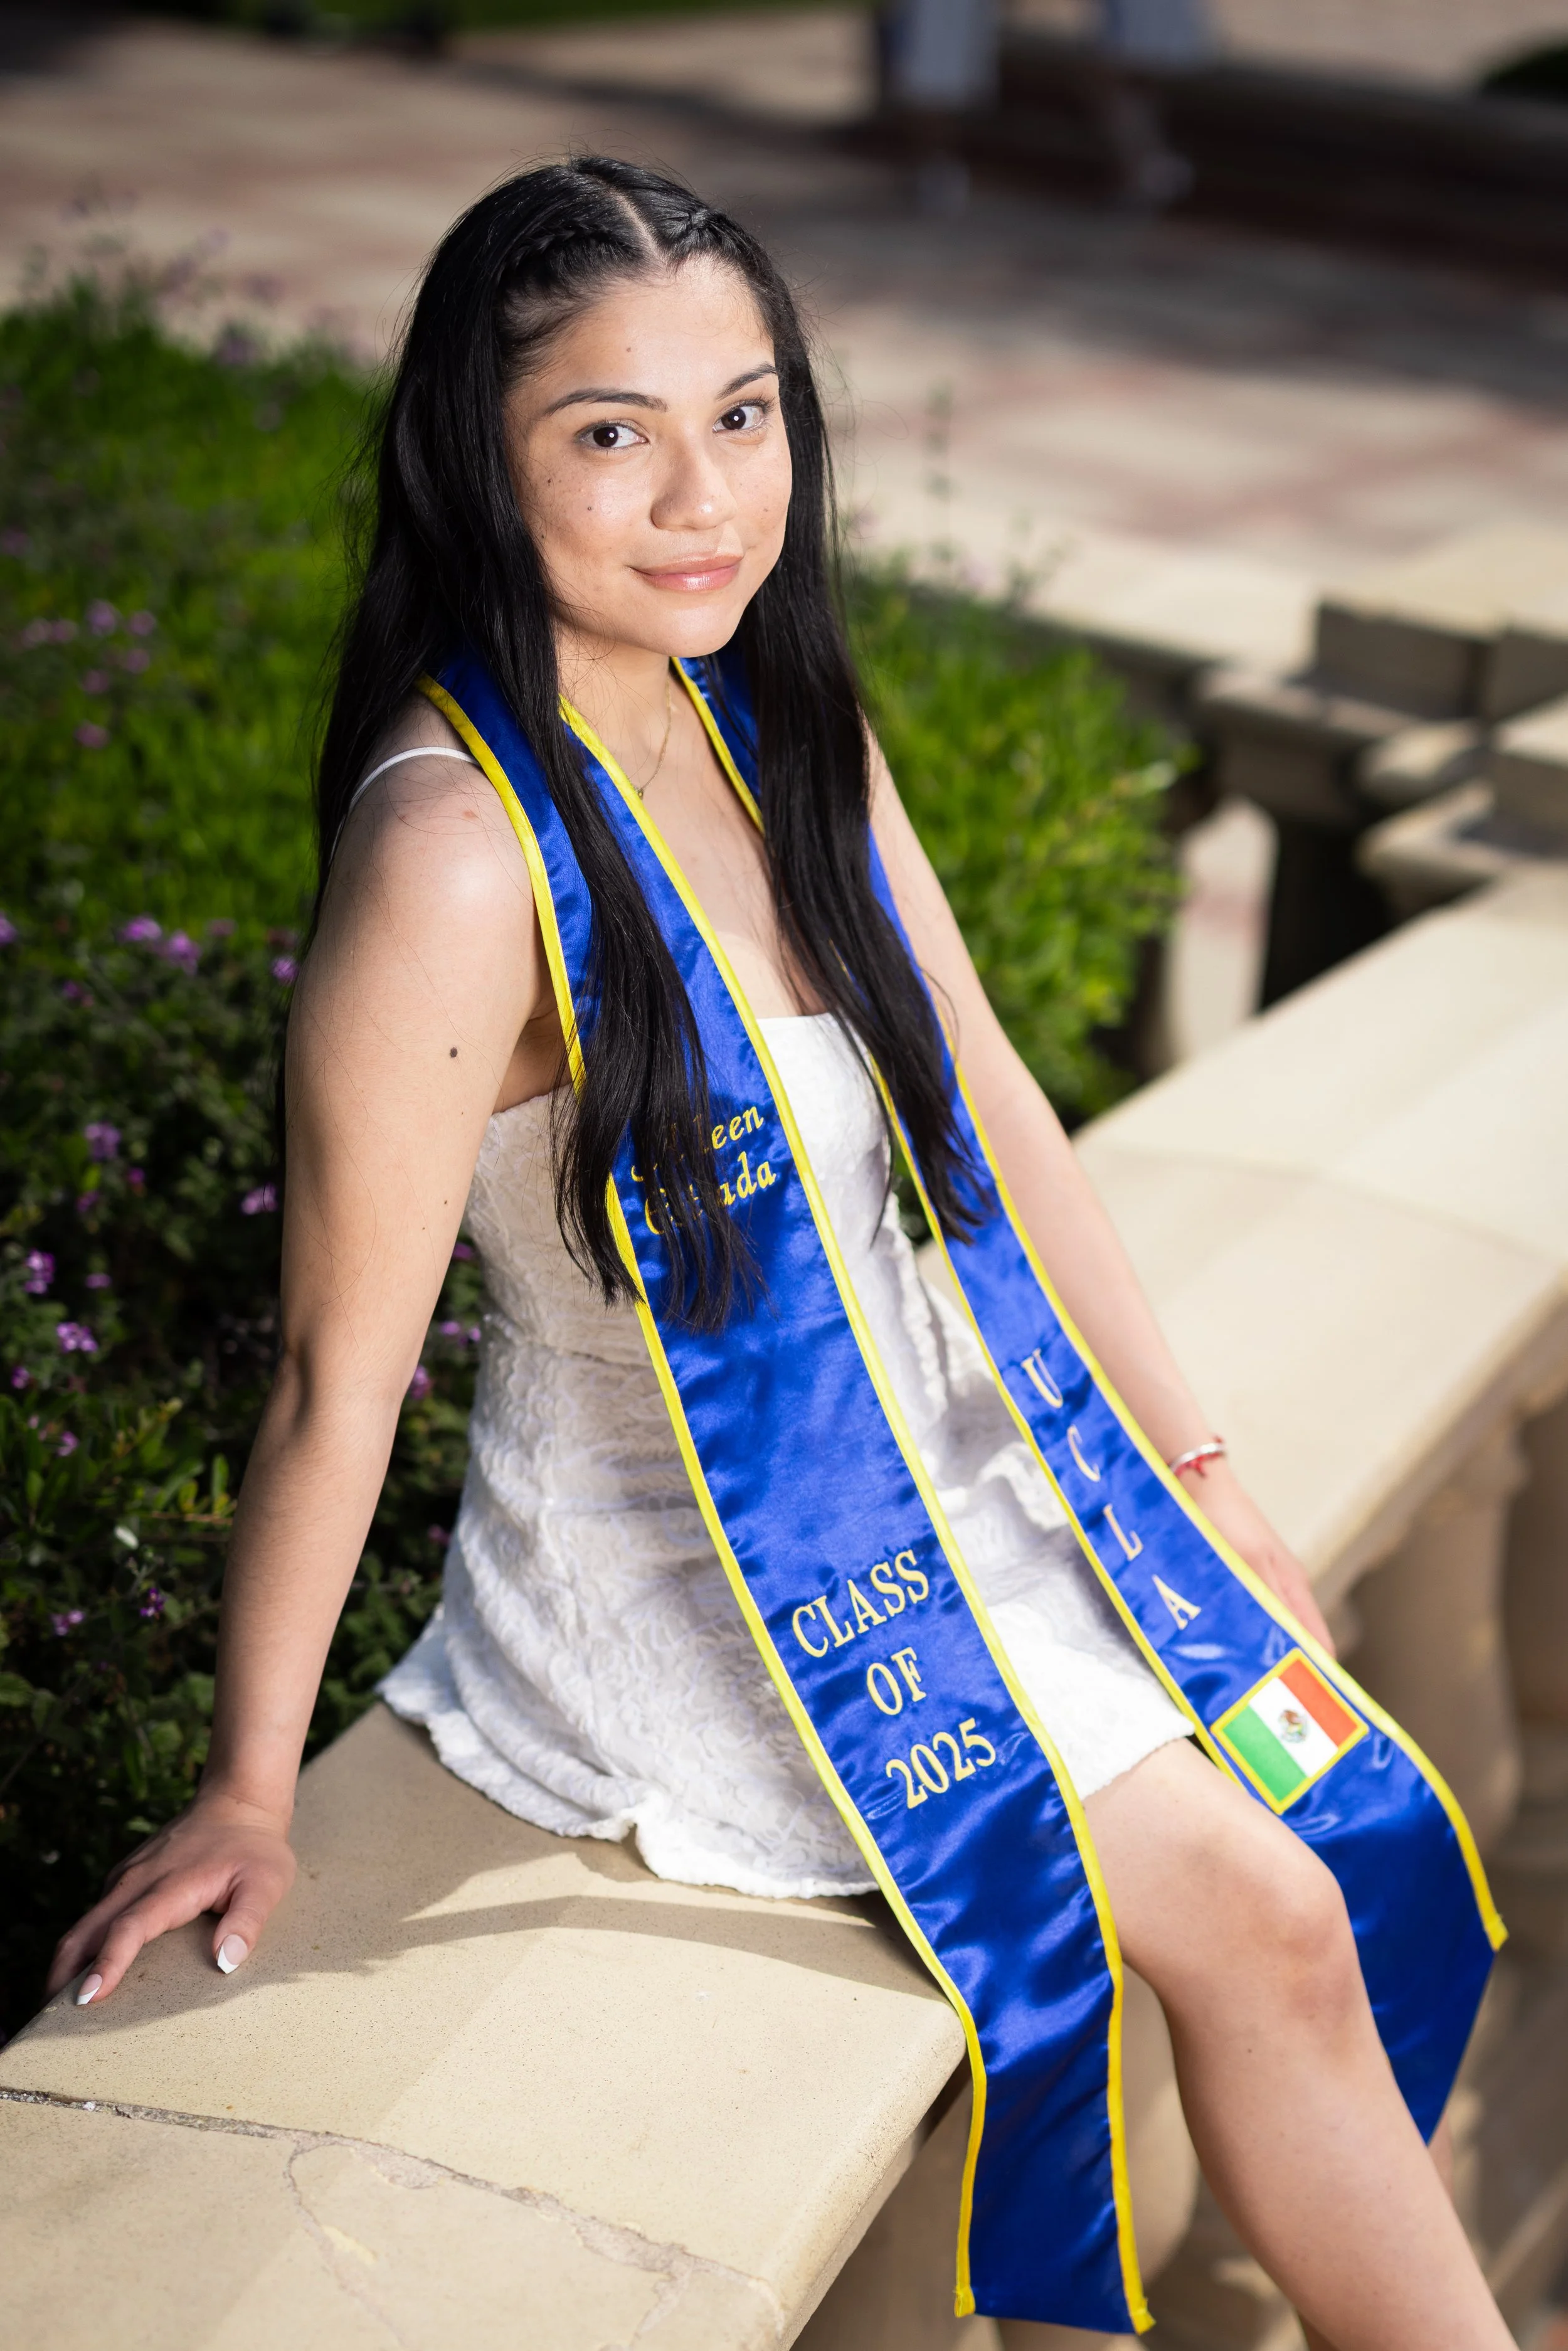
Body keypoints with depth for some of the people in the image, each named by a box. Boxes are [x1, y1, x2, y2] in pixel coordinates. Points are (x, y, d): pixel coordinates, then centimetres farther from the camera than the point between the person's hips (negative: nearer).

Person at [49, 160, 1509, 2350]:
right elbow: (339, 1373, -21)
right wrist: (250, 1792, -12)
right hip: (686, 1578, -7)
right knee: (1256, 1920, -4)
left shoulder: (787, 715, -3)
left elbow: (991, 1103, 4)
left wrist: (1198, 1468, 8)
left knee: (1288, 1921, 4)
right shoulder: (458, 854, -27)